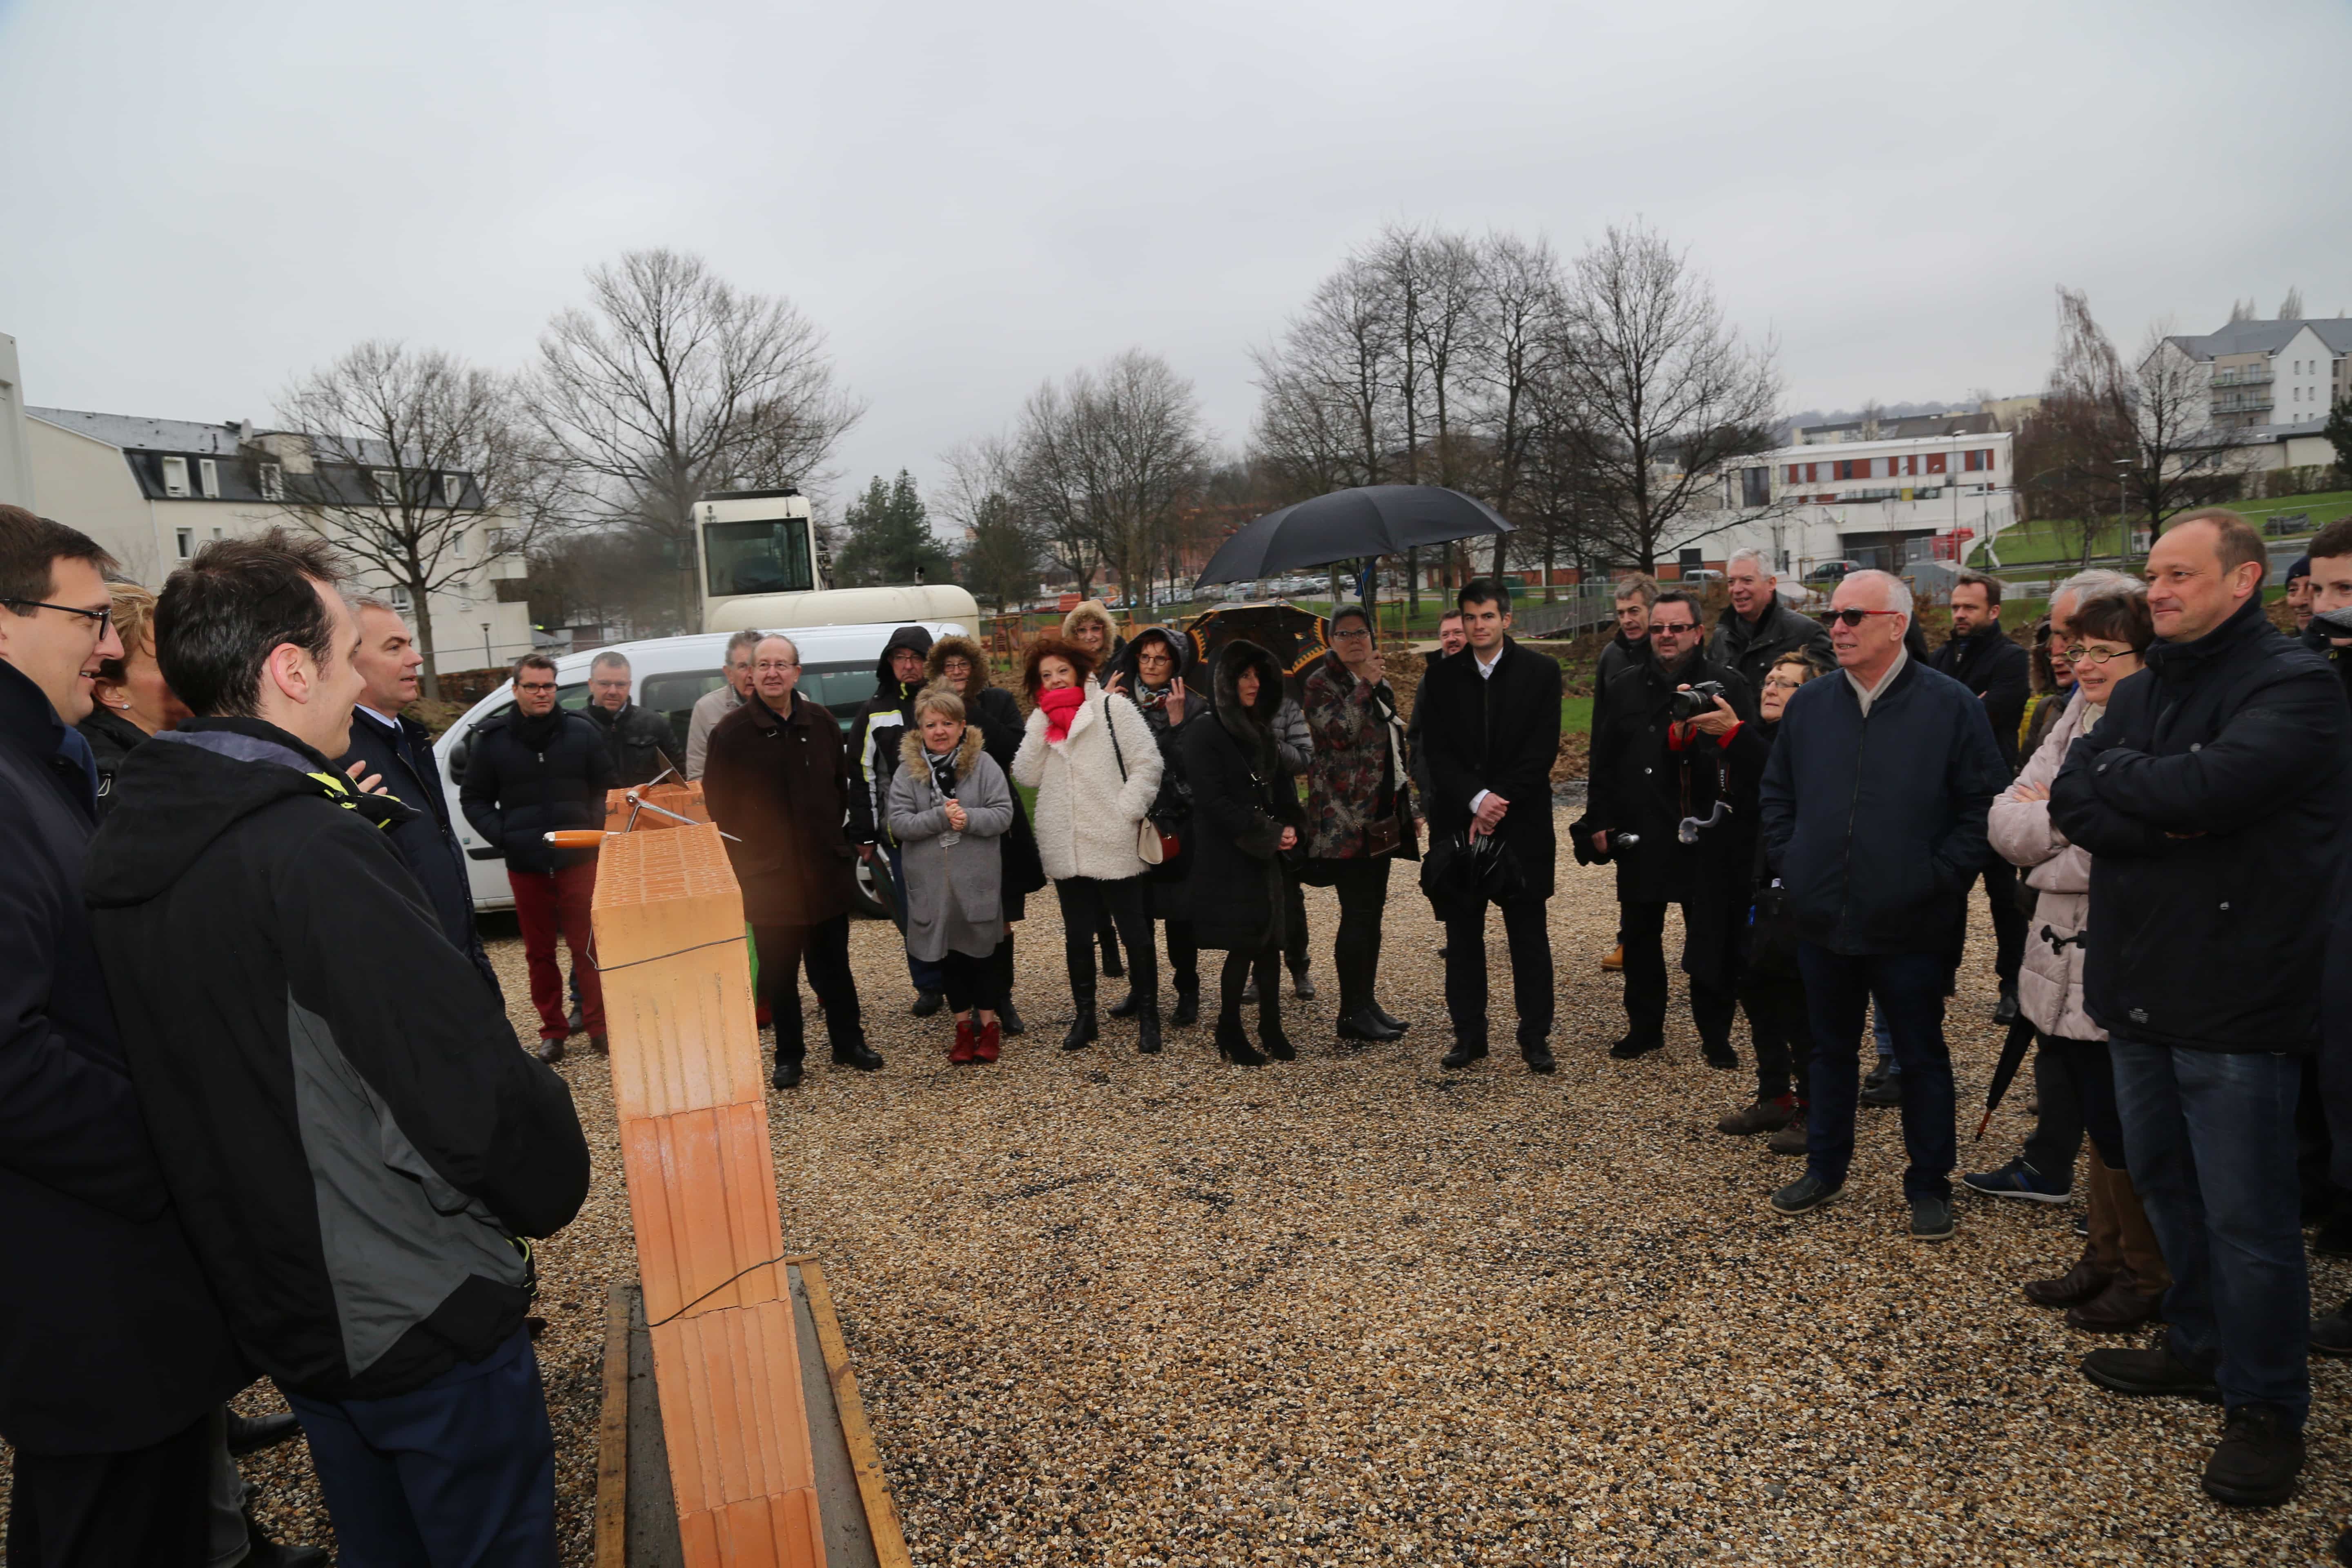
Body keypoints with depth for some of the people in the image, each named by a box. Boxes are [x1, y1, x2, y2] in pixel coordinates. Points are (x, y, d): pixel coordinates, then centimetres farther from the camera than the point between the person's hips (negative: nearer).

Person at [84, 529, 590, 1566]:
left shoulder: (125, 848, 2)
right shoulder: (318, 850, -26)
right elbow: (472, 1083, -26)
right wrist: (550, 1193, -8)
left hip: (280, 1310, 9)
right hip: (421, 1314, -9)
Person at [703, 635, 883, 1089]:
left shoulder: (821, 723, 3)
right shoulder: (730, 733, -6)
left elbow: (842, 787, 13)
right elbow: (719, 806, -3)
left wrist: (834, 838, 9)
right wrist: (743, 860, -3)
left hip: (825, 872, 2)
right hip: (767, 877, -2)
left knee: (834, 966, 13)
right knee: (779, 974, 9)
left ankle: (849, 1044, 28)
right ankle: (788, 1056, 22)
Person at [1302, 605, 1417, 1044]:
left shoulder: (1379, 683, 18)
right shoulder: (1322, 683, -6)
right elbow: (1338, 732, -24)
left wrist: (1404, 810, 23)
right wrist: (1364, 684, -22)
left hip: (1381, 817, 8)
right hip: (1346, 818, -8)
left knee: (1372, 911, 11)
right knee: (1357, 914, -8)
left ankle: (1367, 1003, 19)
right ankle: (1351, 1015, -1)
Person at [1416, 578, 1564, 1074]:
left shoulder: (1540, 672, 0)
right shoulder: (1441, 678, 5)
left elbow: (1542, 751, -6)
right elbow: (1437, 753, -1)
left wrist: (1499, 802, -13)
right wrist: (1476, 799, -16)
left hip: (1522, 825, -2)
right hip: (1458, 824, 2)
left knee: (1529, 935, 5)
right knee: (1463, 934, 8)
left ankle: (1535, 1036, 14)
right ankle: (1469, 1033, 18)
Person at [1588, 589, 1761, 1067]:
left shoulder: (1727, 684, -2)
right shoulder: (1626, 686, 8)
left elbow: (1757, 758, -10)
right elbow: (1603, 759, 12)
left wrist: (1734, 731, -31)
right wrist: (1602, 821, 7)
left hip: (1708, 835, -3)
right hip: (1640, 835, 3)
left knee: (1713, 938, 4)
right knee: (1640, 936, 12)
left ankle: (1716, 1036, 19)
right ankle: (1645, 1027, 27)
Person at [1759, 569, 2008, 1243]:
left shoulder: (1951, 705, -8)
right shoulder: (1809, 704, 4)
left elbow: (1985, 804, -6)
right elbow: (1777, 794, 14)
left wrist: (1939, 876, -11)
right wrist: (1787, 861, 4)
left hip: (1909, 927, -4)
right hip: (1822, 921, 4)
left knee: (1922, 1058, 10)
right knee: (1830, 1049, 17)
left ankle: (1930, 1187, 26)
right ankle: (1825, 1170, 32)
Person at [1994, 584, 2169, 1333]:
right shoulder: (2076, 723, 9)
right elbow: (2005, 824, 2)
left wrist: (2045, 823, -10)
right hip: (2064, 962, 7)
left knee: (2120, 1131, 5)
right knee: (2099, 1122, 19)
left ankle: (2149, 1277, 25)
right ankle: (2106, 1257, 34)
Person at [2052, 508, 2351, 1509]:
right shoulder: (2142, 691, 11)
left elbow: (2205, 787, -27)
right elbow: (2071, 804, -1)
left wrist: (2114, 774, -8)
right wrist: (2168, 817, -18)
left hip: (2235, 1000, -7)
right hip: (2138, 989, 8)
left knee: (2245, 1217, 3)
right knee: (2163, 1180, 20)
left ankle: (2266, 1405, 20)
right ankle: (2199, 1349, 38)